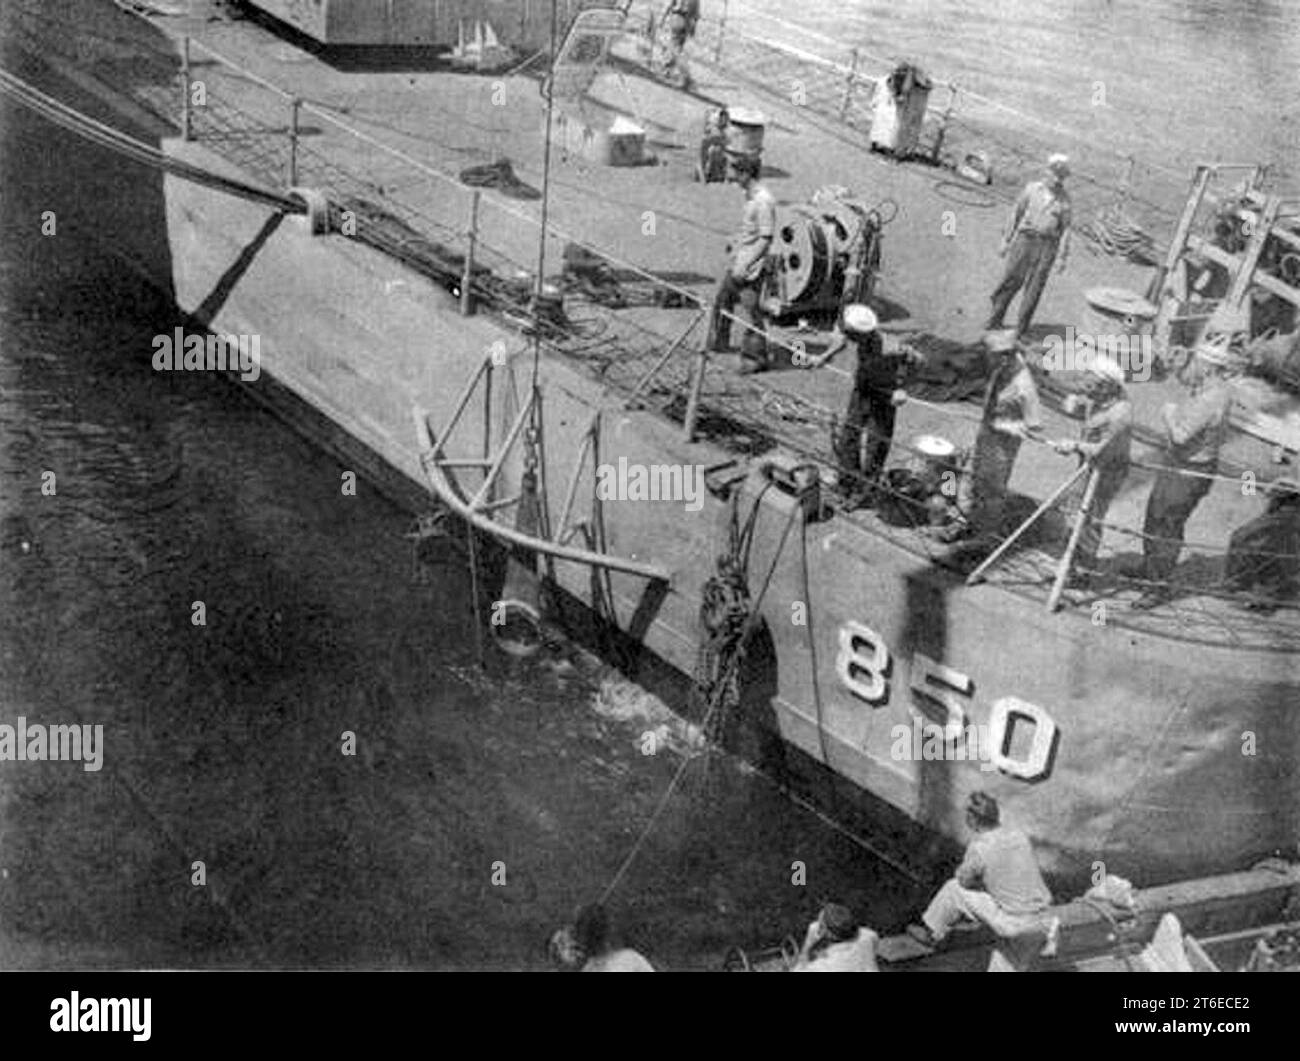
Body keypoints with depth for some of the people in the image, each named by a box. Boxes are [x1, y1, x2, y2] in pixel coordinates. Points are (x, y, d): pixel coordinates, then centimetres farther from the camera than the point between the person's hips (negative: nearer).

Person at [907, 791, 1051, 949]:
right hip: (1041, 915, 6)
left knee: (954, 888, 9)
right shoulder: (1019, 836, 1)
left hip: (1014, 923, -6)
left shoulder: (979, 848, -19)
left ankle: (932, 934, 30)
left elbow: (965, 881, -1)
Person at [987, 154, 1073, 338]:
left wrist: (1062, 257, -4)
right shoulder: (1032, 188, 5)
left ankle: (1021, 329, 4)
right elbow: (1016, 215, 8)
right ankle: (995, 319, 16)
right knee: (1011, 281, 2)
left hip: (1046, 246, -1)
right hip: (1024, 240, 1)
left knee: (1034, 288, -2)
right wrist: (1006, 241, 6)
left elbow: (1066, 229, 1)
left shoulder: (1065, 199, 2)